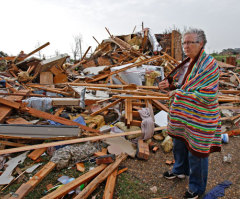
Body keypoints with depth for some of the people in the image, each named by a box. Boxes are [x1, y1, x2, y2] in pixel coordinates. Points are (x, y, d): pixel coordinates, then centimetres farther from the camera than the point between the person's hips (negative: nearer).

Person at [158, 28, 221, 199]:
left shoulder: (209, 64, -20)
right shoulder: (187, 62, 6)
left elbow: (207, 97, -26)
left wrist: (179, 94, -21)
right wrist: (169, 84, -2)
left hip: (198, 119, -8)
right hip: (182, 115, 8)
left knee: (196, 152, 8)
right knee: (179, 144, 24)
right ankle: (180, 170, 51)